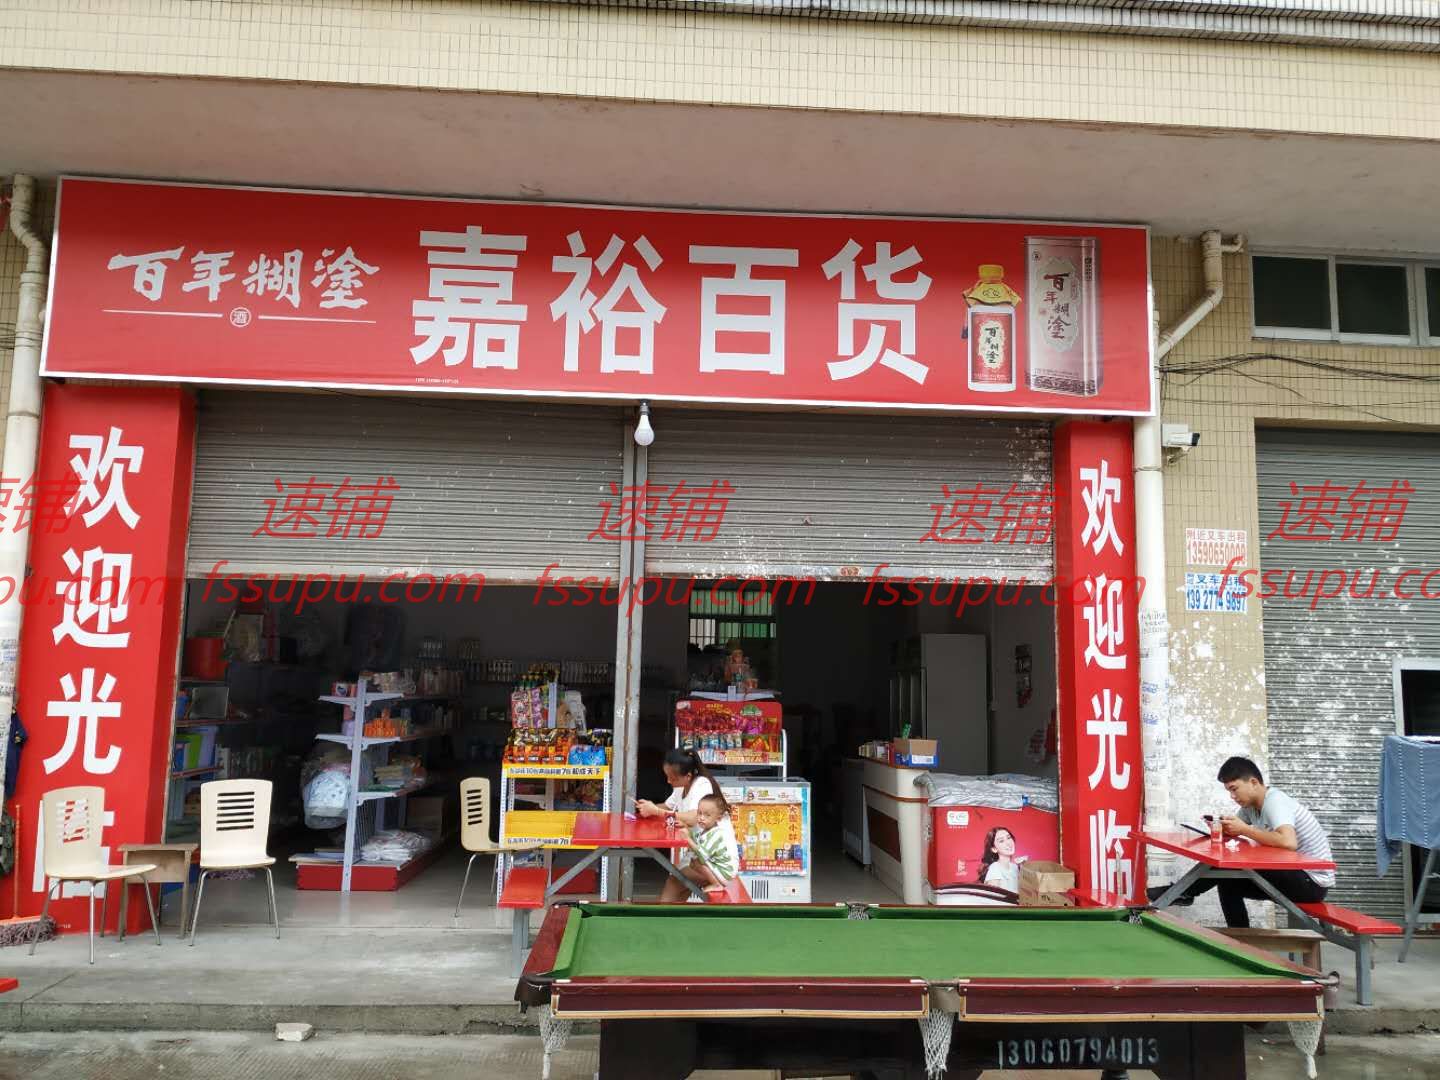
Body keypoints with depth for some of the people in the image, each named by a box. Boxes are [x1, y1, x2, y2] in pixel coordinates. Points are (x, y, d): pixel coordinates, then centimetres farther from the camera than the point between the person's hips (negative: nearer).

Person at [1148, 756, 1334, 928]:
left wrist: (1245, 830, -28)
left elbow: (1289, 842, -40)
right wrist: (1220, 826, -11)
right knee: (1229, 883, 8)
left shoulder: (1274, 802, -23)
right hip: (1295, 874, 9)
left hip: (1312, 882, -9)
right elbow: (1232, 833, 14)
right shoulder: (1250, 804, 5)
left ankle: (1186, 892, -2)